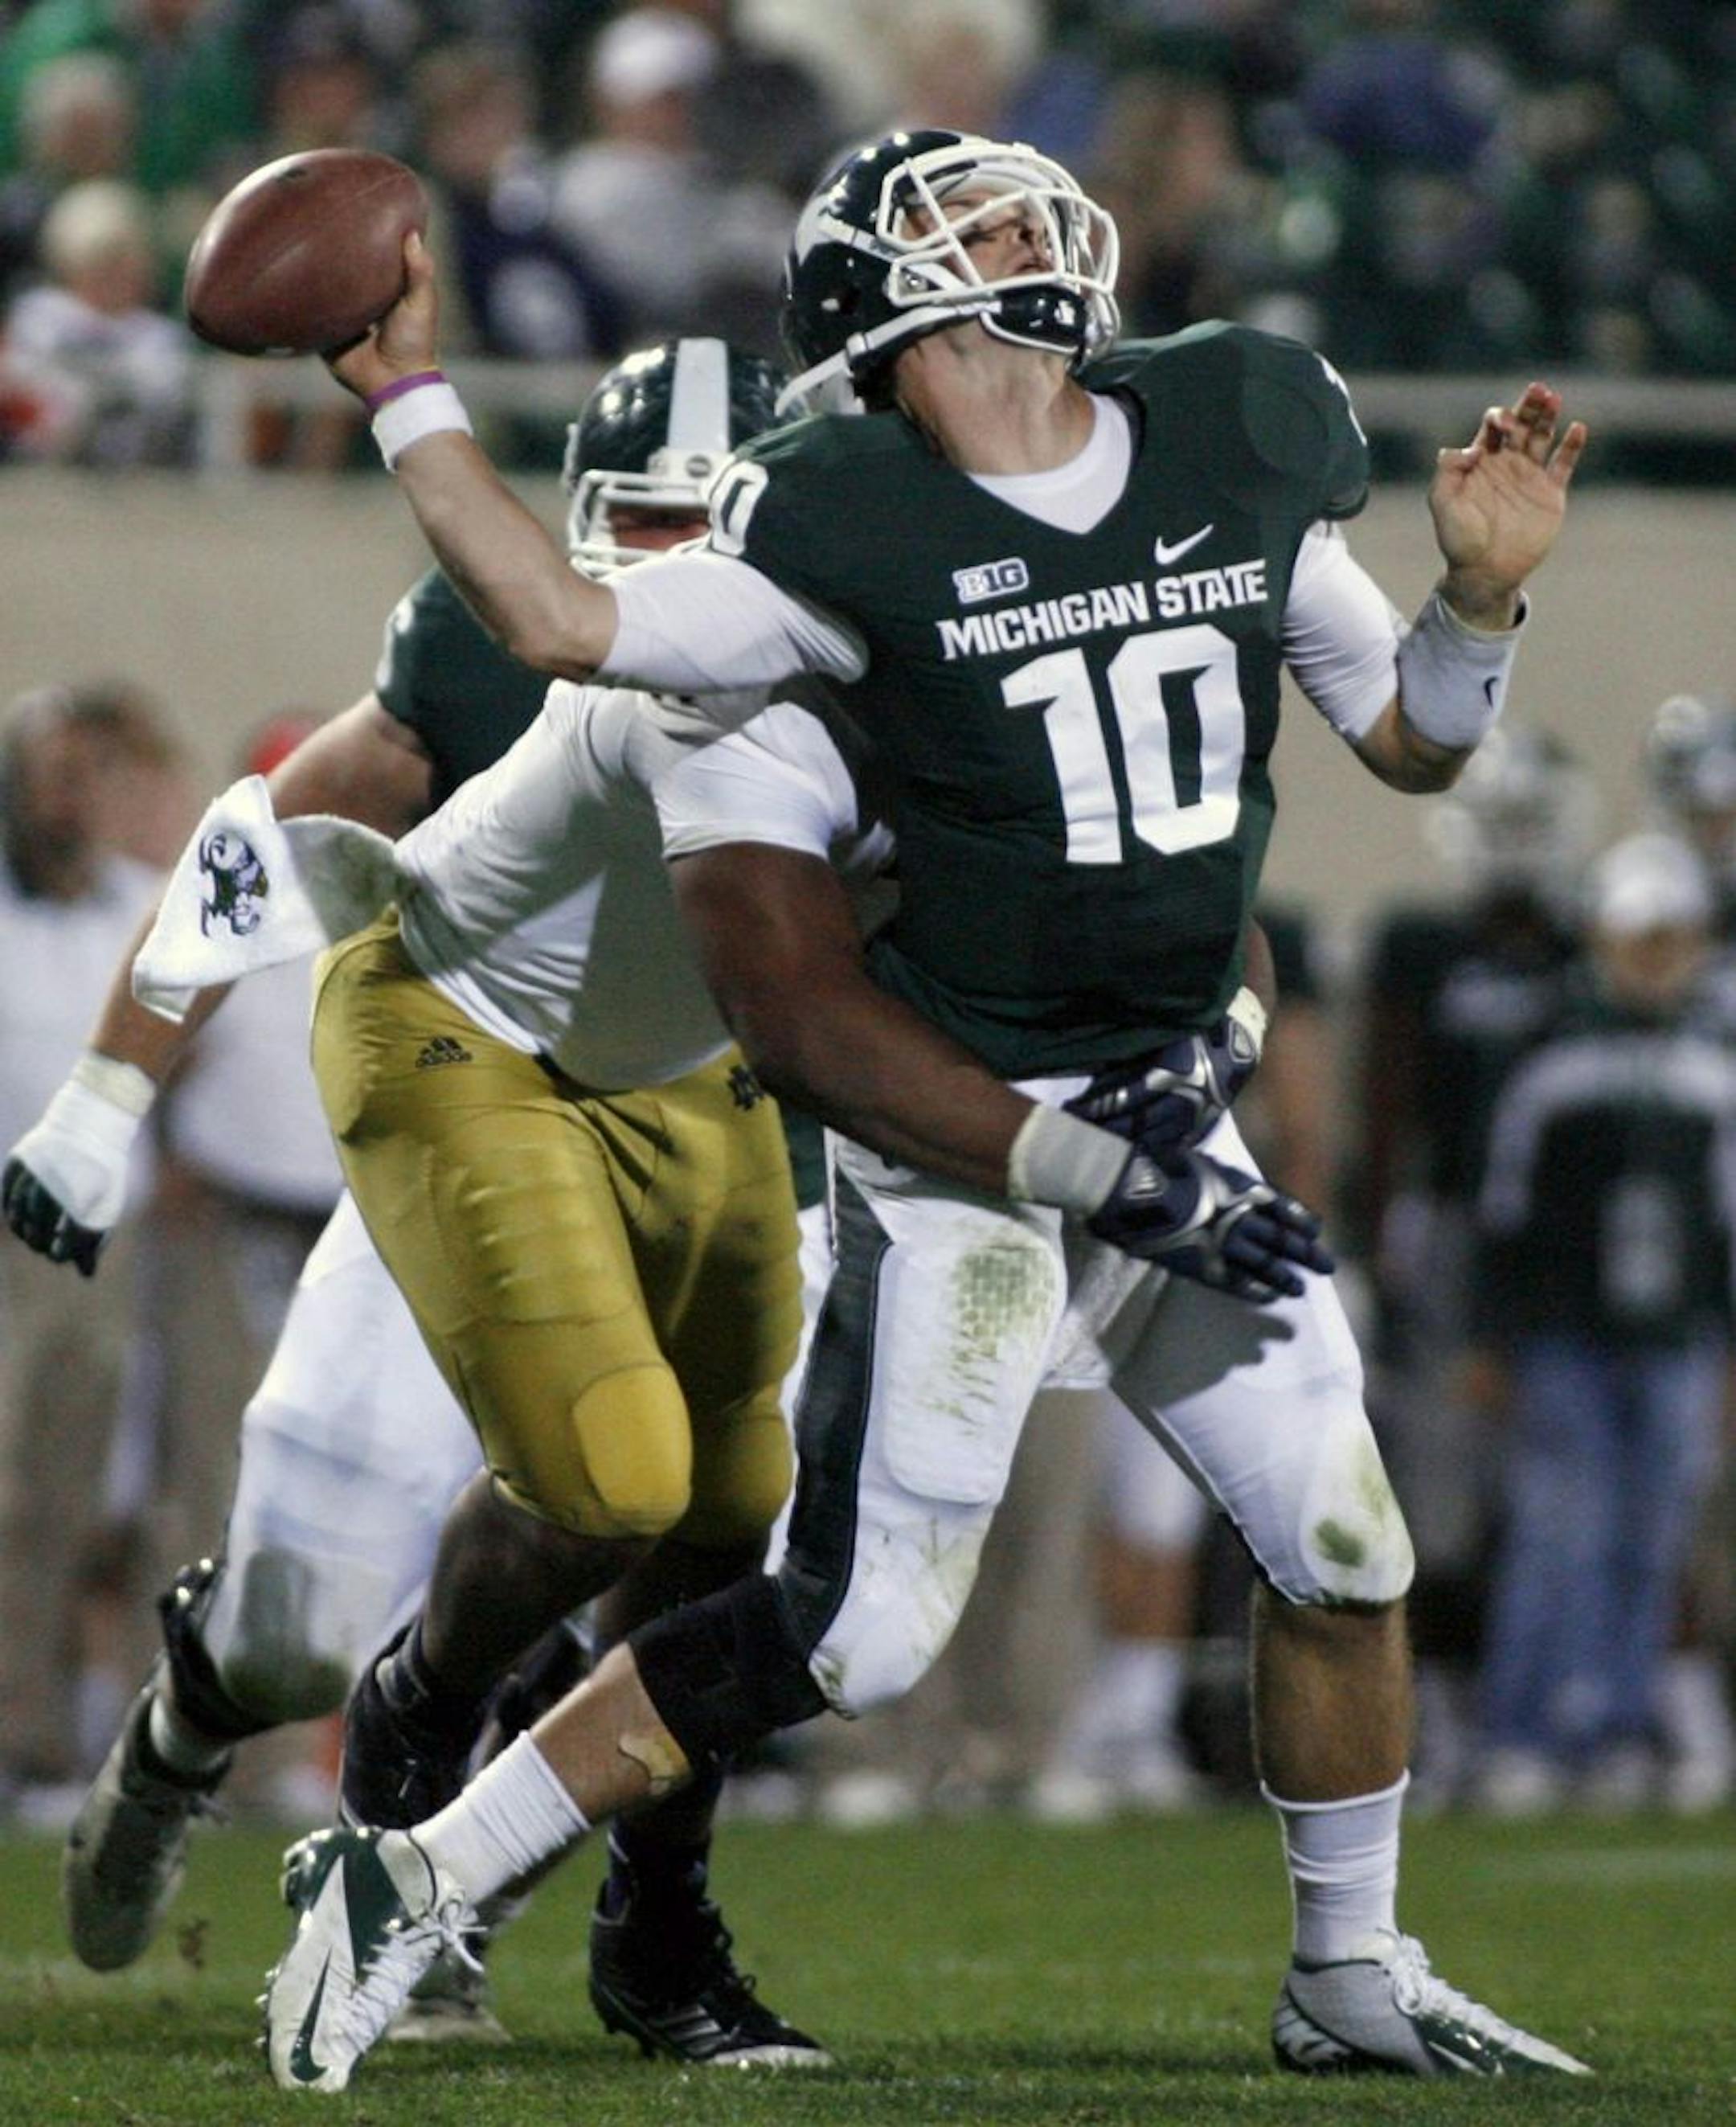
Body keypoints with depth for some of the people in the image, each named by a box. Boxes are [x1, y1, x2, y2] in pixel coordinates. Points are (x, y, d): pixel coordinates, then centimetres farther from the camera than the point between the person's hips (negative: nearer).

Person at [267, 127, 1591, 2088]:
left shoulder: (1238, 442, 3)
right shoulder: (857, 528, -12)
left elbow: (1410, 742, 12)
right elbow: (566, 625, -14)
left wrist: (1482, 590, -6)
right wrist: (408, 401, -16)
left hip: (1161, 1115, 6)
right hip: (956, 1140, -6)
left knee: (1345, 1553, 9)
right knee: (860, 1627, -11)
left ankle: (1353, 1977, 30)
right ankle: (410, 1886, -5)